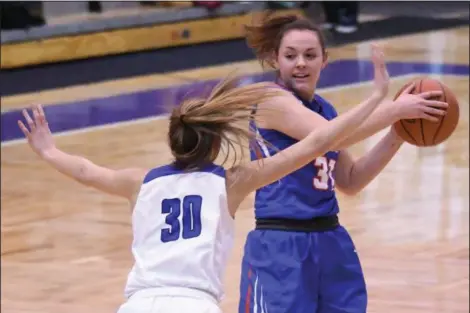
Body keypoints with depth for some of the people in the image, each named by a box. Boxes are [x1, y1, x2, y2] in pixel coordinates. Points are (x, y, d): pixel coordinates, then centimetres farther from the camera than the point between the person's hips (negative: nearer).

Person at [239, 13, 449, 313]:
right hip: (280, 248, -8)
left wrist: (396, 136, 7)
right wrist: (395, 110, -20)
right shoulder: (271, 100, -11)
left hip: (332, 245, 8)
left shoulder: (323, 109, 13)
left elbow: (350, 182, 19)